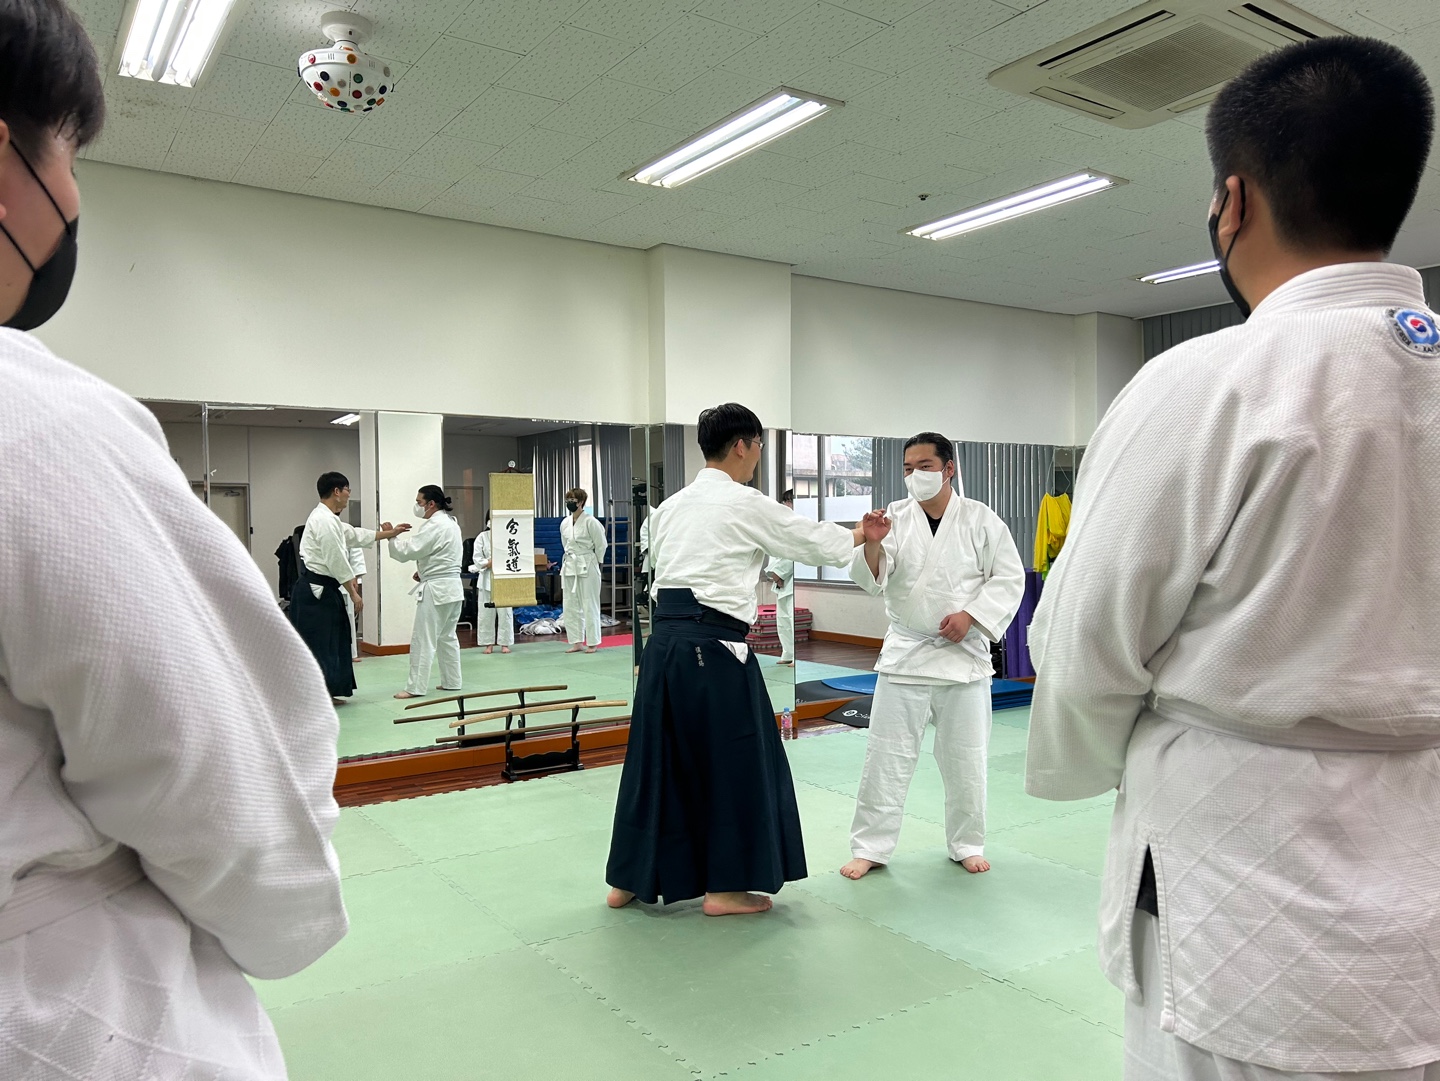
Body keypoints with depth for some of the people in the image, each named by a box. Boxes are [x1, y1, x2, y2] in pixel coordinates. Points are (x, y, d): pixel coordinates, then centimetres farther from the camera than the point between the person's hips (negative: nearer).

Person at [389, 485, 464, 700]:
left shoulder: (435, 526, -17)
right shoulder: (450, 522, 15)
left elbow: (407, 551, -19)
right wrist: (425, 570, 12)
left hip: (436, 590, -10)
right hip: (452, 587, 10)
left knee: (423, 639, -5)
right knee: (447, 636, 16)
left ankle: (416, 687, -3)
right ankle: (451, 681, 21)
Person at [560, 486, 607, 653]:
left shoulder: (590, 521, -12)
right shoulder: (564, 523, 6)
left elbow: (601, 544, -6)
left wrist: (595, 562, 1)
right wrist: (571, 558, 15)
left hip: (587, 567, -7)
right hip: (569, 566, 7)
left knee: (589, 605, 0)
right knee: (569, 606, 8)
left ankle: (592, 643, 9)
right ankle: (577, 642, 18)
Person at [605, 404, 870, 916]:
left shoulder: (671, 505, 15)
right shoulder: (745, 504, -6)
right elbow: (812, 538, 4)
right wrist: (864, 534, 21)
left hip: (664, 641, 8)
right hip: (713, 647, -7)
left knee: (656, 758, 15)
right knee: (735, 762, 6)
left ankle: (628, 880, 25)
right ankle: (725, 886, 16)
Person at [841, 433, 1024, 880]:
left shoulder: (980, 520, -2)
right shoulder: (895, 517, 0)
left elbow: (1009, 579, -1)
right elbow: (871, 580, -9)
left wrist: (971, 615, -14)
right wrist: (873, 543, -29)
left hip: (963, 654, 0)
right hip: (904, 653, 1)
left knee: (964, 760, 10)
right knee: (886, 755, 2)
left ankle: (967, 844, 29)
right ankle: (870, 847, 13)